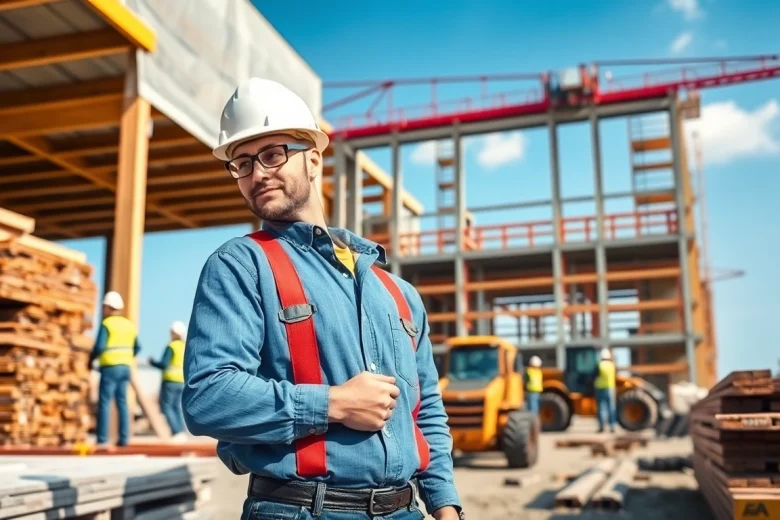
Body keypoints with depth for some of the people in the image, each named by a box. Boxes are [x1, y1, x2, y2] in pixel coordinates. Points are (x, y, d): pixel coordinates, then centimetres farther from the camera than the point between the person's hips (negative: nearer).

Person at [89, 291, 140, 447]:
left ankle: (102, 439, -4)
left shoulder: (106, 324, -8)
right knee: (122, 402, 9)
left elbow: (99, 346, -16)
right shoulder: (130, 325, 12)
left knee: (104, 402, -2)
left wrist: (91, 359, 0)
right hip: (125, 367, 6)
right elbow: (137, 348, 16)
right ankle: (124, 438, 6)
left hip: (110, 367, -6)